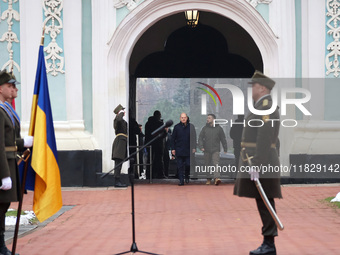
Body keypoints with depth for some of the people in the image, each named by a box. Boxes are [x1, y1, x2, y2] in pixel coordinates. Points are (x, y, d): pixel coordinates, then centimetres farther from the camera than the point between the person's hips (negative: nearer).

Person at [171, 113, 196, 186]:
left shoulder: (191, 126, 3)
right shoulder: (176, 127, 3)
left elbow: (194, 138, 8)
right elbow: (173, 138, 6)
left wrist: (194, 148, 2)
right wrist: (173, 149, 1)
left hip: (188, 150, 0)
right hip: (179, 150, 0)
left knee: (188, 165, -1)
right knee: (180, 166, 0)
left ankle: (186, 177, 25)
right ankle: (181, 180, 4)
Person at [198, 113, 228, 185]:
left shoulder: (218, 128, 4)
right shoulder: (204, 128, 6)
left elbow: (223, 139, 10)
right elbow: (200, 138, 4)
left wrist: (225, 148, 9)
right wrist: (201, 146, -10)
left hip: (216, 150, -2)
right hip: (207, 150, 2)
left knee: (216, 163, -15)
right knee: (208, 165, 8)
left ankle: (217, 178, -25)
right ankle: (209, 179, 18)